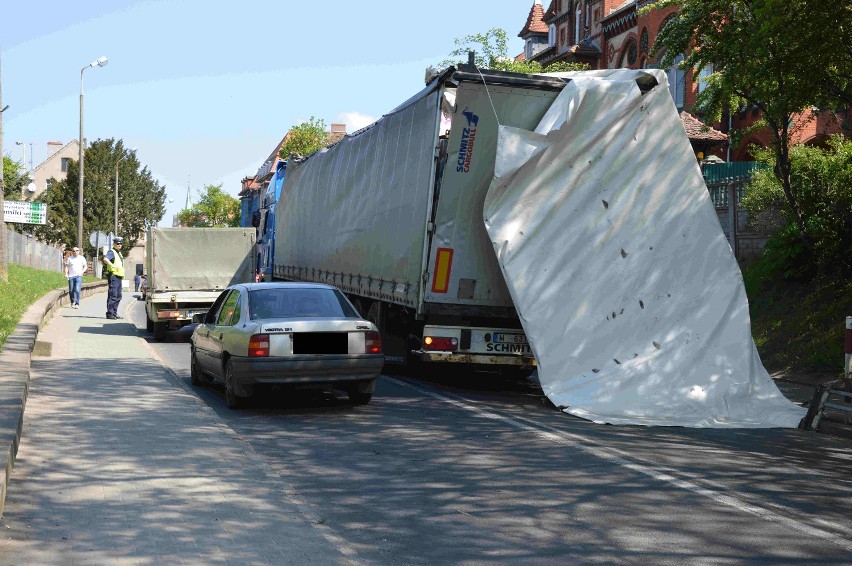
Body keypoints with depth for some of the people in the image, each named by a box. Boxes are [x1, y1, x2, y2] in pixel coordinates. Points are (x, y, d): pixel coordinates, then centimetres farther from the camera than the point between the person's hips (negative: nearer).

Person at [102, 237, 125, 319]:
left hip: (119, 277, 10)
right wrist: (112, 265, -44)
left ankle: (114, 313, 19)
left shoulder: (119, 253, 20)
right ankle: (110, 314, -9)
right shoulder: (111, 252, -9)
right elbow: (105, 259, -30)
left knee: (118, 296, 13)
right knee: (112, 296, -11)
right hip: (113, 276, -10)